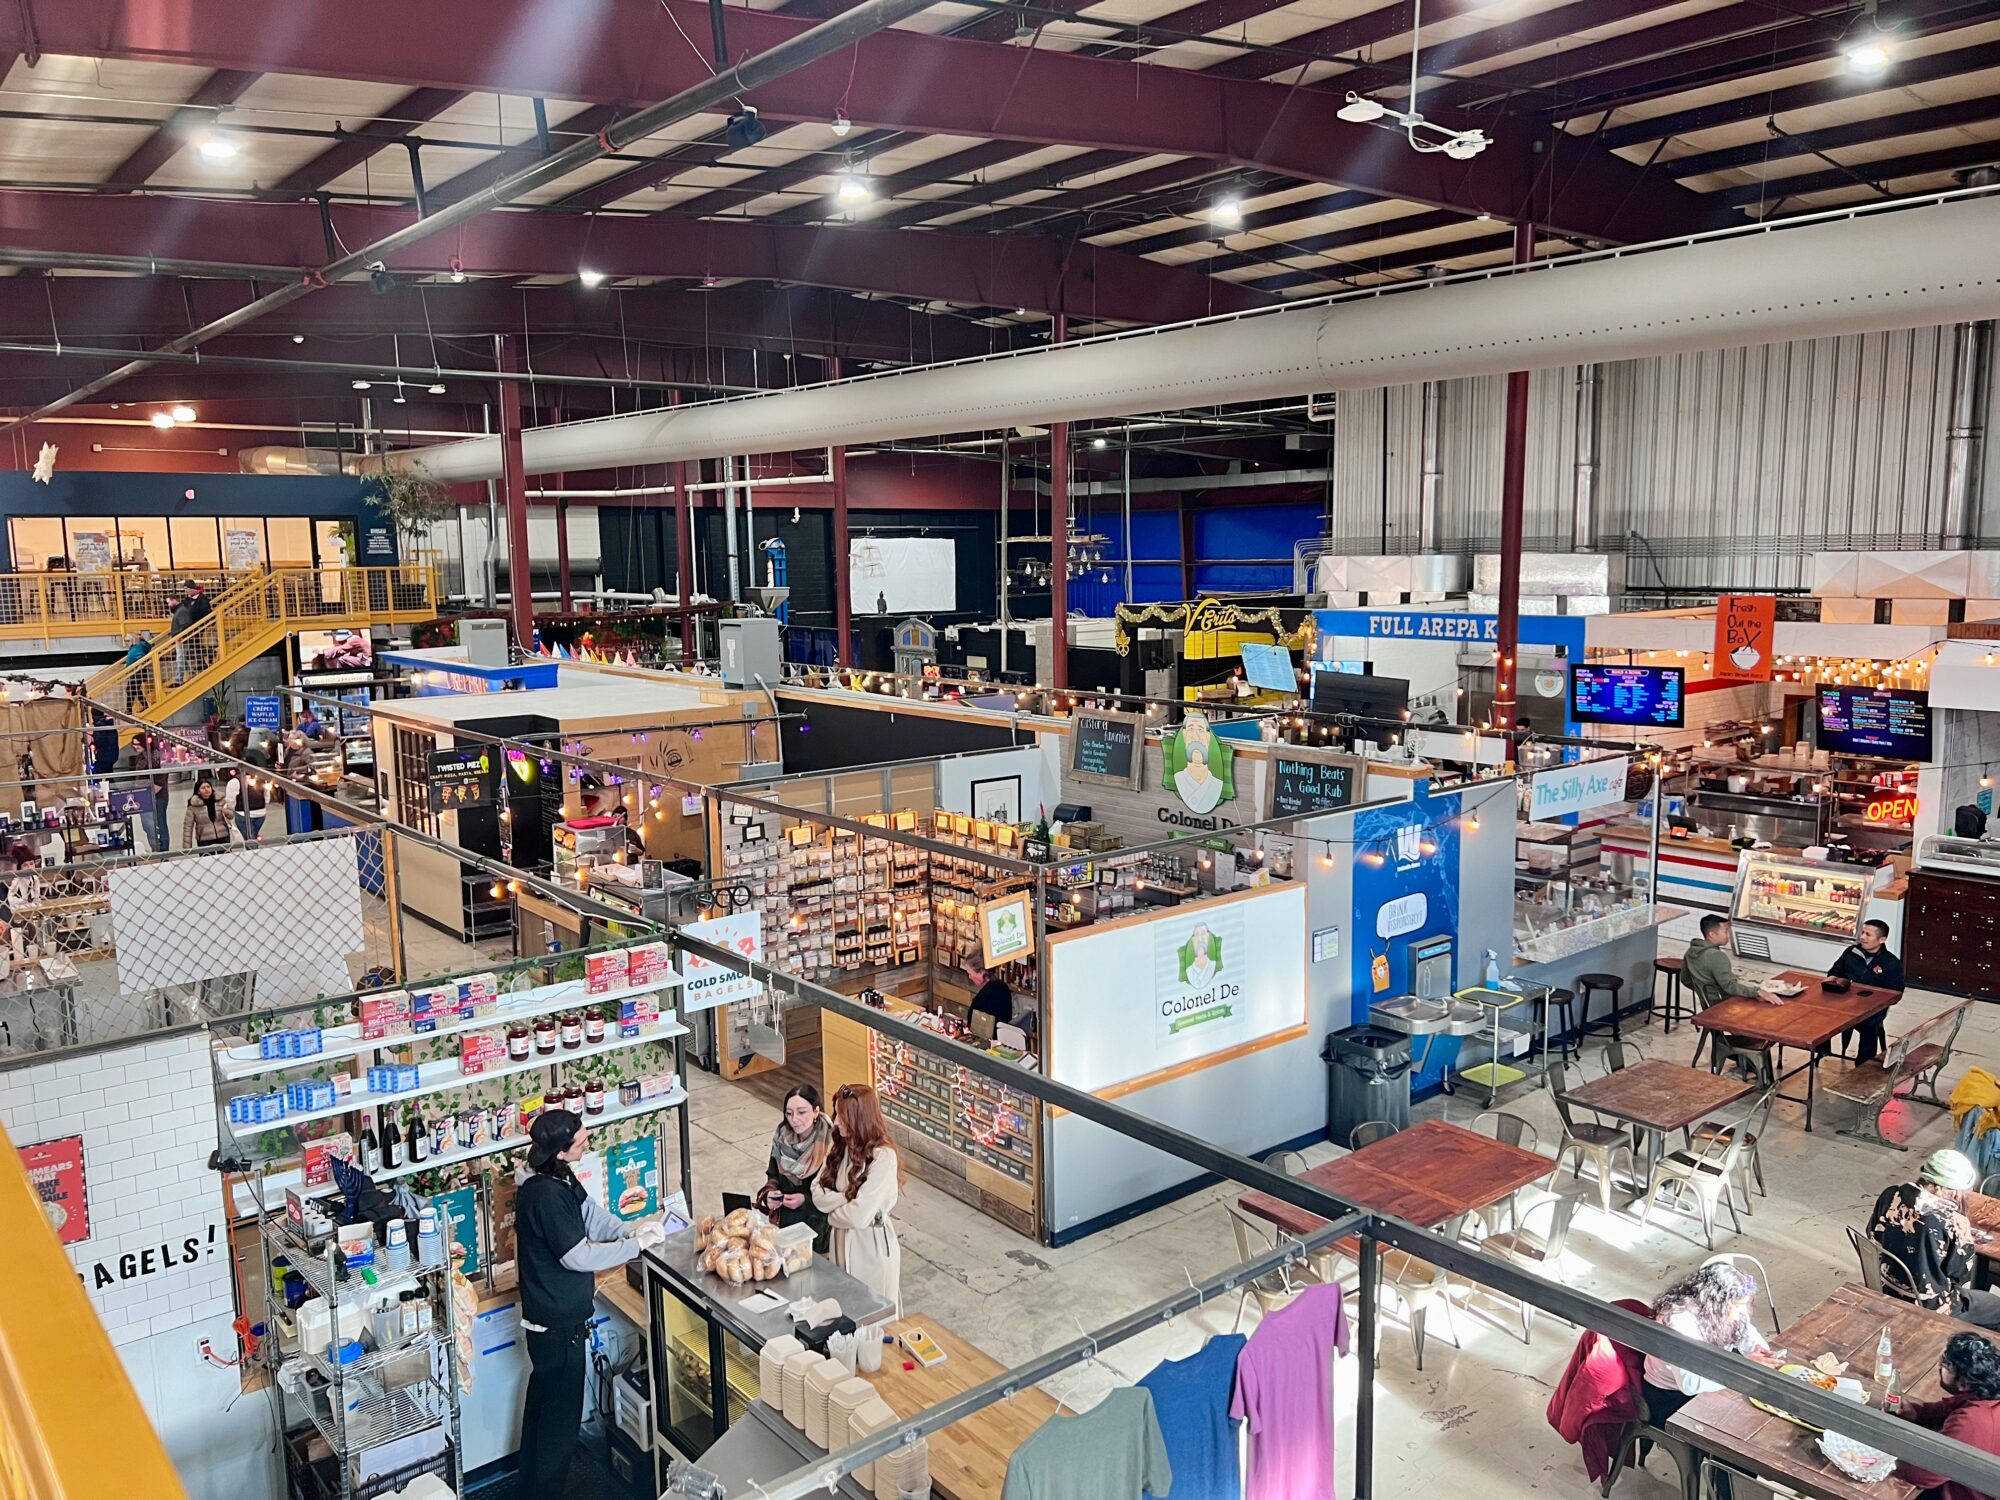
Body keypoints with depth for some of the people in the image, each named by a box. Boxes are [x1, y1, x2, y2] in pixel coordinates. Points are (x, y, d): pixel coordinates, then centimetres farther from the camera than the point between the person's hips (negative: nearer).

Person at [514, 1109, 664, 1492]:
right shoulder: (546, 1195, -30)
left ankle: (530, 1480, 42)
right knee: (562, 1408, 7)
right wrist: (636, 1245, -19)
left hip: (546, 1313, 10)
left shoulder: (558, 1177, -2)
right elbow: (579, 1257, -27)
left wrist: (630, 1230, -7)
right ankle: (547, 1488, 22)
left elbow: (590, 1212, 7)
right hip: (559, 1321, -10)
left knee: (543, 1395, 25)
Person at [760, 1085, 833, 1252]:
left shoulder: (830, 1143, -19)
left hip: (817, 1226, -4)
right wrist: (770, 1192, -9)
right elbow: (773, 1174, 10)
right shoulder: (782, 1136, -4)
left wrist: (806, 1200, -23)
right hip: (784, 1220, 4)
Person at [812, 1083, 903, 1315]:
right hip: (842, 1240, 7)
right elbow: (818, 1194, -4)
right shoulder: (840, 1146, -2)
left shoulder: (883, 1157, -25)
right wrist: (847, 1199, -19)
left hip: (872, 1243, -7)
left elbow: (858, 1216, -27)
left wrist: (833, 1209, -9)